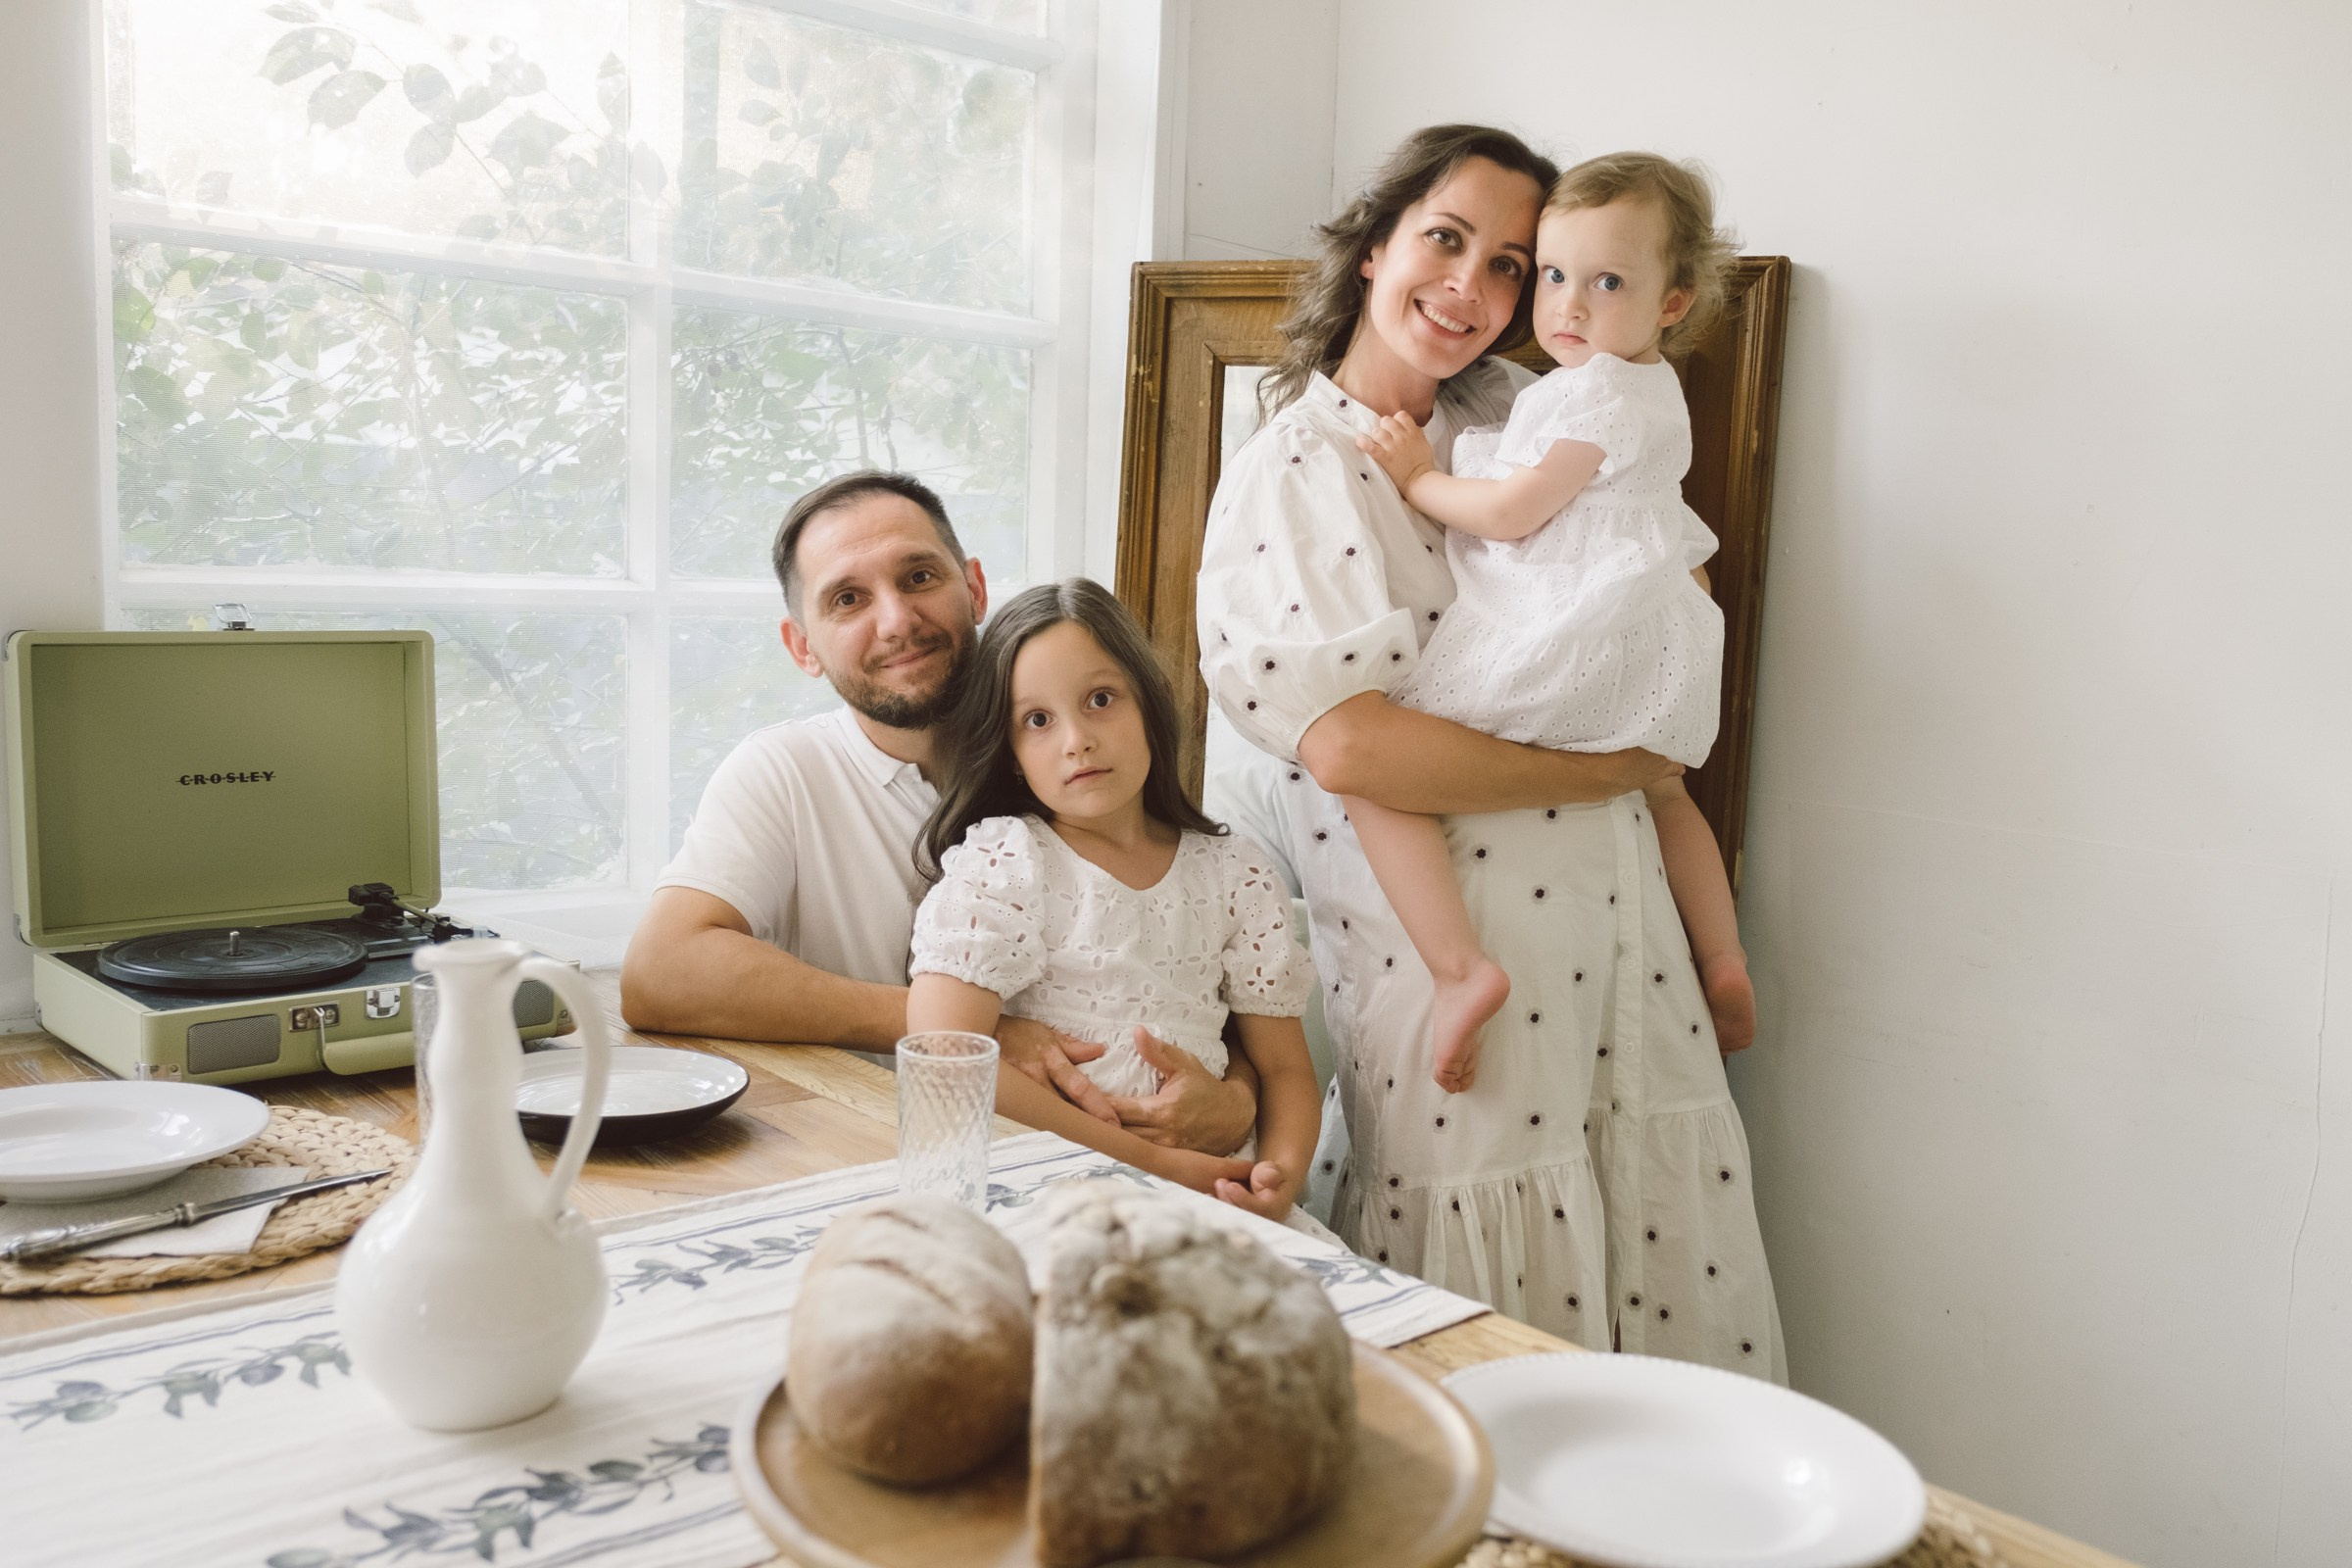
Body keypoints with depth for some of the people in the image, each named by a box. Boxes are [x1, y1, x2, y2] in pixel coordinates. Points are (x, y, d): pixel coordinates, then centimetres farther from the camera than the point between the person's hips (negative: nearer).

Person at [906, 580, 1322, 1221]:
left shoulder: (1236, 875, 10)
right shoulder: (999, 858, -2)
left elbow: (1285, 1068, 13)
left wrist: (1282, 1174, -10)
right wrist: (1152, 1162, -15)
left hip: (1209, 1183, 2)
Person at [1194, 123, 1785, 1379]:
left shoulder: (1514, 424, 13)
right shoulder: (1283, 478, -3)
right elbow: (1344, 747, -17)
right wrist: (1603, 770, -12)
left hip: (1619, 942, 5)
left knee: (1684, 1345, 9)